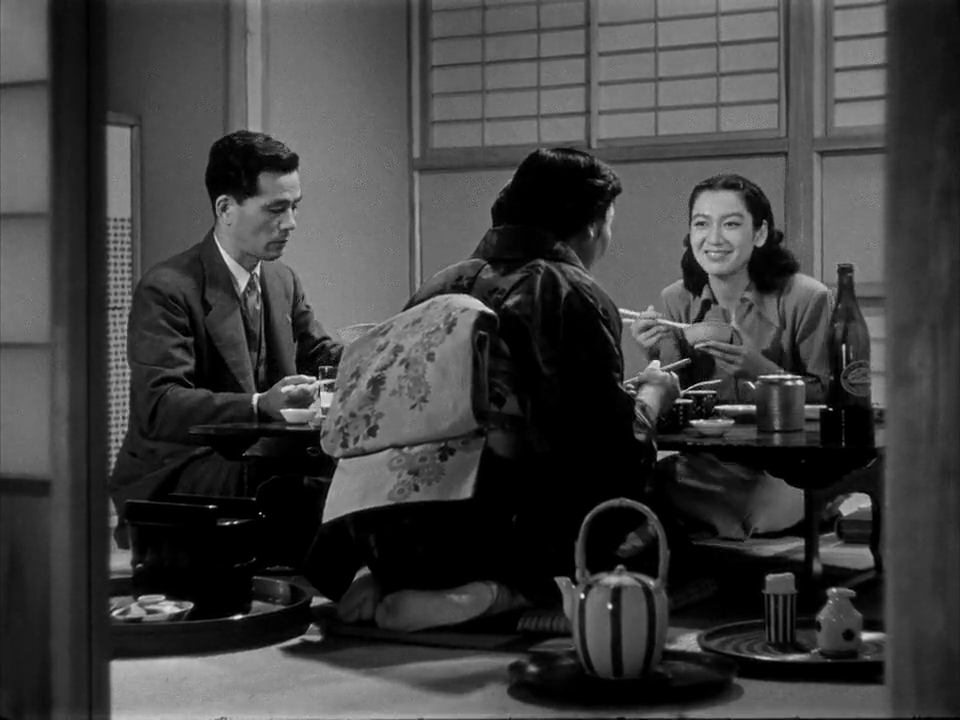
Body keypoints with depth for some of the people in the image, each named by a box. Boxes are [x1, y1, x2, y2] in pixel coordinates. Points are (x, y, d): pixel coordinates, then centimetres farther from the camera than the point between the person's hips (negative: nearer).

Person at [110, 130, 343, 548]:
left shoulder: (283, 281, 13)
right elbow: (157, 407, -24)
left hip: (256, 475, 7)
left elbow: (322, 357, 19)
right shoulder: (167, 290, -14)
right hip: (170, 492, -7)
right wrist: (259, 406, -39)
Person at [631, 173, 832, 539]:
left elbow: (826, 399, -6)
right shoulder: (676, 300, 4)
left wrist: (759, 368, -23)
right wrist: (657, 357, -16)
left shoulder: (805, 298, -9)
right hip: (704, 470, 3)